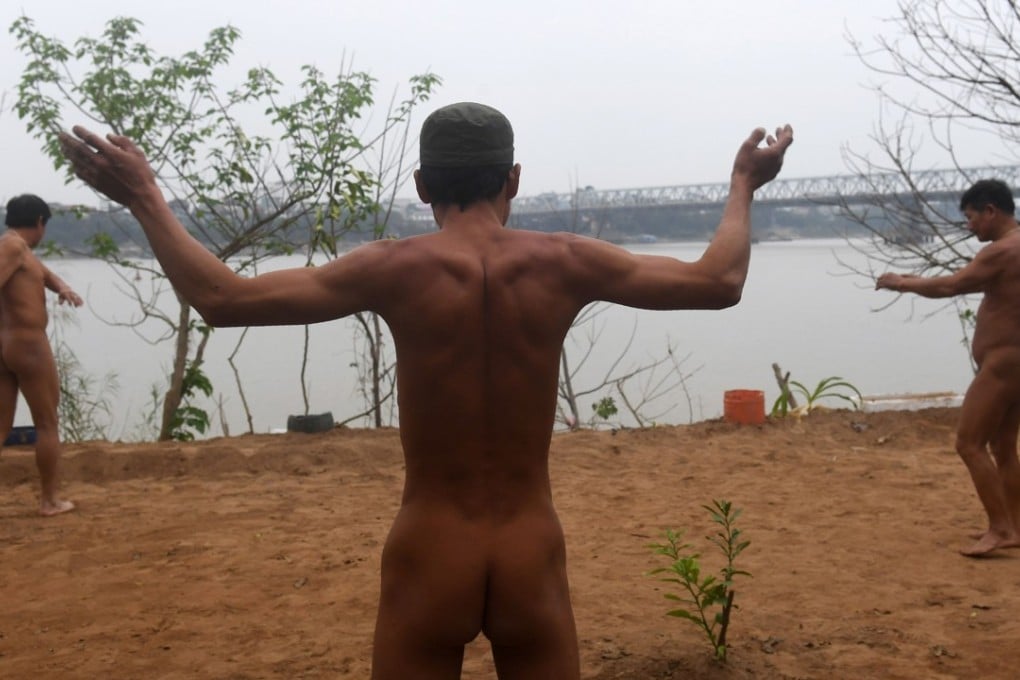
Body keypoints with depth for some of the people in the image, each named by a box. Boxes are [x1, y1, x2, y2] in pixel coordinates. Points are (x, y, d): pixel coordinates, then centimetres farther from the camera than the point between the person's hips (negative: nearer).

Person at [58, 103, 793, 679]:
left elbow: (223, 298, -9)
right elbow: (719, 283, 4)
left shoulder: (396, 268, -10)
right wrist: (744, 184, 19)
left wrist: (144, 197, 2)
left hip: (429, 560, -1)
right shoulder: (564, 263, -5)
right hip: (532, 560, 2)